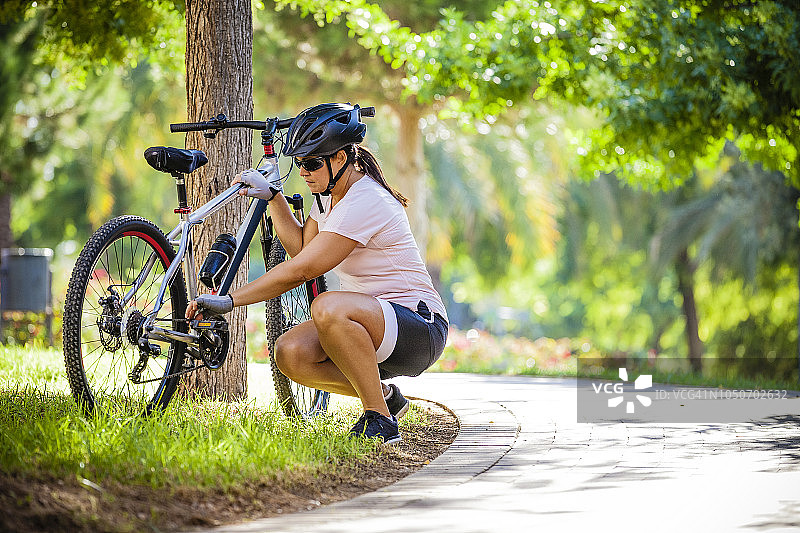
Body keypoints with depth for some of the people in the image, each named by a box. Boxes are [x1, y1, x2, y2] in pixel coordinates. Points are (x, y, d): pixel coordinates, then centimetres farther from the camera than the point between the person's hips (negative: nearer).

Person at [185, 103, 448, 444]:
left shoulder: (364, 202, -22)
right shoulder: (330, 192, 8)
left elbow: (299, 270, -25)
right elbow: (301, 247, 18)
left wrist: (230, 300, -24)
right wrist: (273, 196, 10)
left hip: (419, 329, -9)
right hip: (375, 330, 9)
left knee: (328, 308, -36)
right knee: (290, 354, -16)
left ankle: (380, 421, -21)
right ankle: (382, 395, 7)